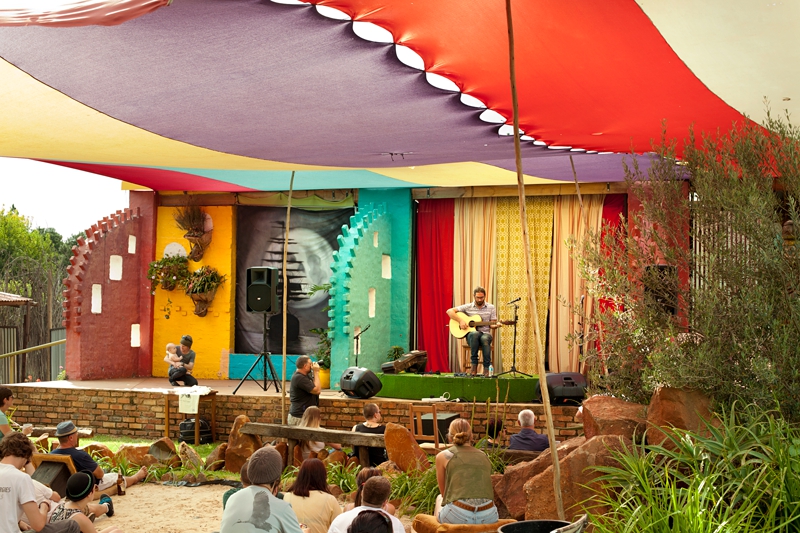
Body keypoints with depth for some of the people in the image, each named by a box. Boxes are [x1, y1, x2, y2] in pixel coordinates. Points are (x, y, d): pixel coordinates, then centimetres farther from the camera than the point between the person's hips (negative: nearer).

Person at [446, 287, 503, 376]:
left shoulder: (491, 308, 8)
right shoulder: (468, 307, 4)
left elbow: (491, 325, 7)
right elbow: (449, 311, -1)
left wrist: (496, 325, -17)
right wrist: (460, 321, -13)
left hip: (485, 334, 1)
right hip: (471, 334, -1)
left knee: (485, 339, -39)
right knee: (475, 334, -40)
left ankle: (487, 368, -30)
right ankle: (474, 364, -31)